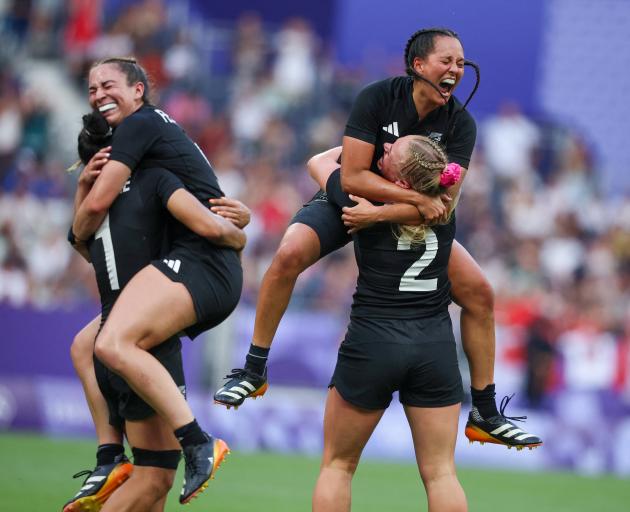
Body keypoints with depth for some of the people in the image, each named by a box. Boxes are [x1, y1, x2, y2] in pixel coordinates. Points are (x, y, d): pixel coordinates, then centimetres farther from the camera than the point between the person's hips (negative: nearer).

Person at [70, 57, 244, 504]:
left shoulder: (140, 123, -3)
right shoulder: (160, 129, 27)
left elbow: (98, 203, -8)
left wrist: (78, 233, 11)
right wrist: (86, 178, 13)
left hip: (197, 261, -11)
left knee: (115, 344, -31)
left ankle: (199, 445, -32)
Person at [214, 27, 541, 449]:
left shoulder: (460, 123, -16)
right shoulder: (378, 98, -23)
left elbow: (444, 203, -25)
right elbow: (353, 177, -28)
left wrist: (380, 214, -35)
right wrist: (418, 198, -34)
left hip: (414, 217, 3)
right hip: (349, 200, -3)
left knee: (480, 292, -8)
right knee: (289, 256, -30)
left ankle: (486, 415, 5)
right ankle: (254, 371, -14)